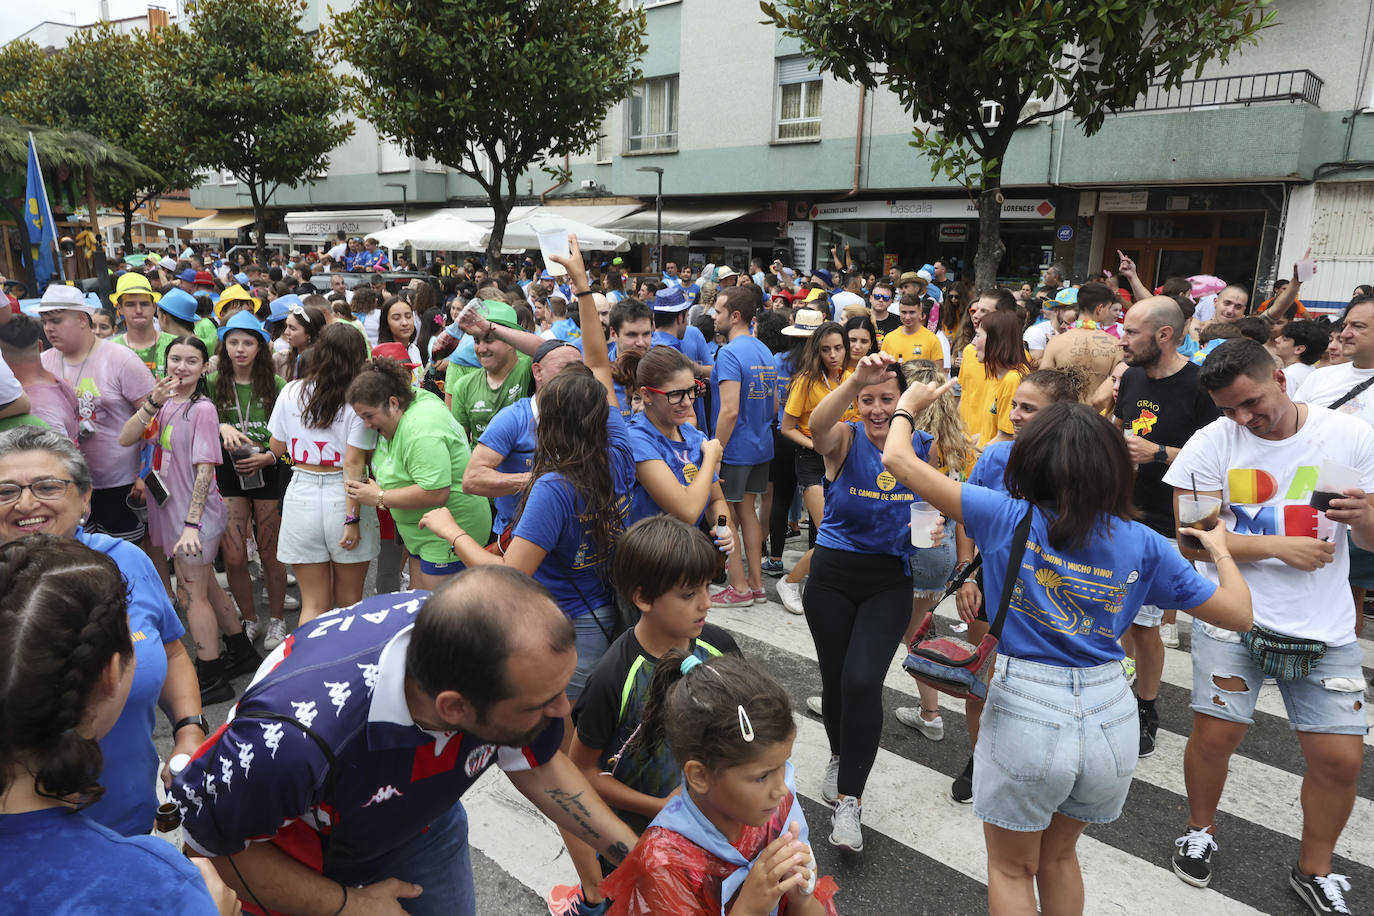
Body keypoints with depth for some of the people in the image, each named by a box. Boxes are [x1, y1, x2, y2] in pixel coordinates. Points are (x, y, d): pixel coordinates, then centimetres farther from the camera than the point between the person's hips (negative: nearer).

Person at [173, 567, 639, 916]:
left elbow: (535, 762, -10)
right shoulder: (292, 737, -45)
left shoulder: (517, 657, -32)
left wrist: (633, 851, -13)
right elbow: (209, 839, -23)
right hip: (303, 856, -3)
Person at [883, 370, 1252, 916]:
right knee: (1059, 856, 29)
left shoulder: (1009, 520, -11)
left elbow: (898, 459, -12)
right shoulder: (1143, 545, -3)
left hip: (1027, 712, -3)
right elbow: (1238, 614, 4)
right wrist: (1219, 549, 22)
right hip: (1110, 713, 4)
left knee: (1010, 868, 21)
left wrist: (908, 405, 8)